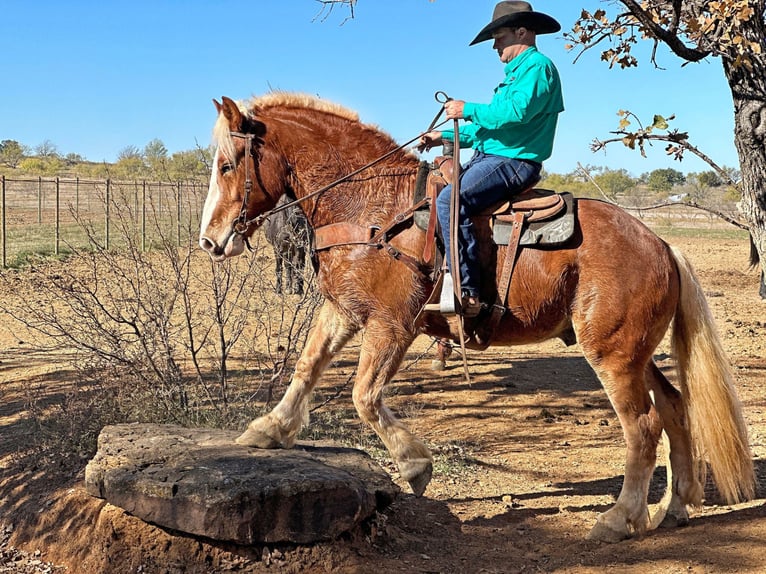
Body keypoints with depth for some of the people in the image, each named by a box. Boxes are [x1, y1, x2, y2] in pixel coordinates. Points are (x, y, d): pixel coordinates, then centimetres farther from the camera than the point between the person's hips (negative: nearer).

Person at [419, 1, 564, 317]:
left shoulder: (538, 66, -7)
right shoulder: (517, 73, 25)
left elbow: (515, 113, -24)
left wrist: (468, 110, -13)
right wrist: (445, 136, 19)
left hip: (513, 162, -11)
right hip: (488, 158, 11)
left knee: (450, 200, -29)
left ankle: (467, 292, -32)